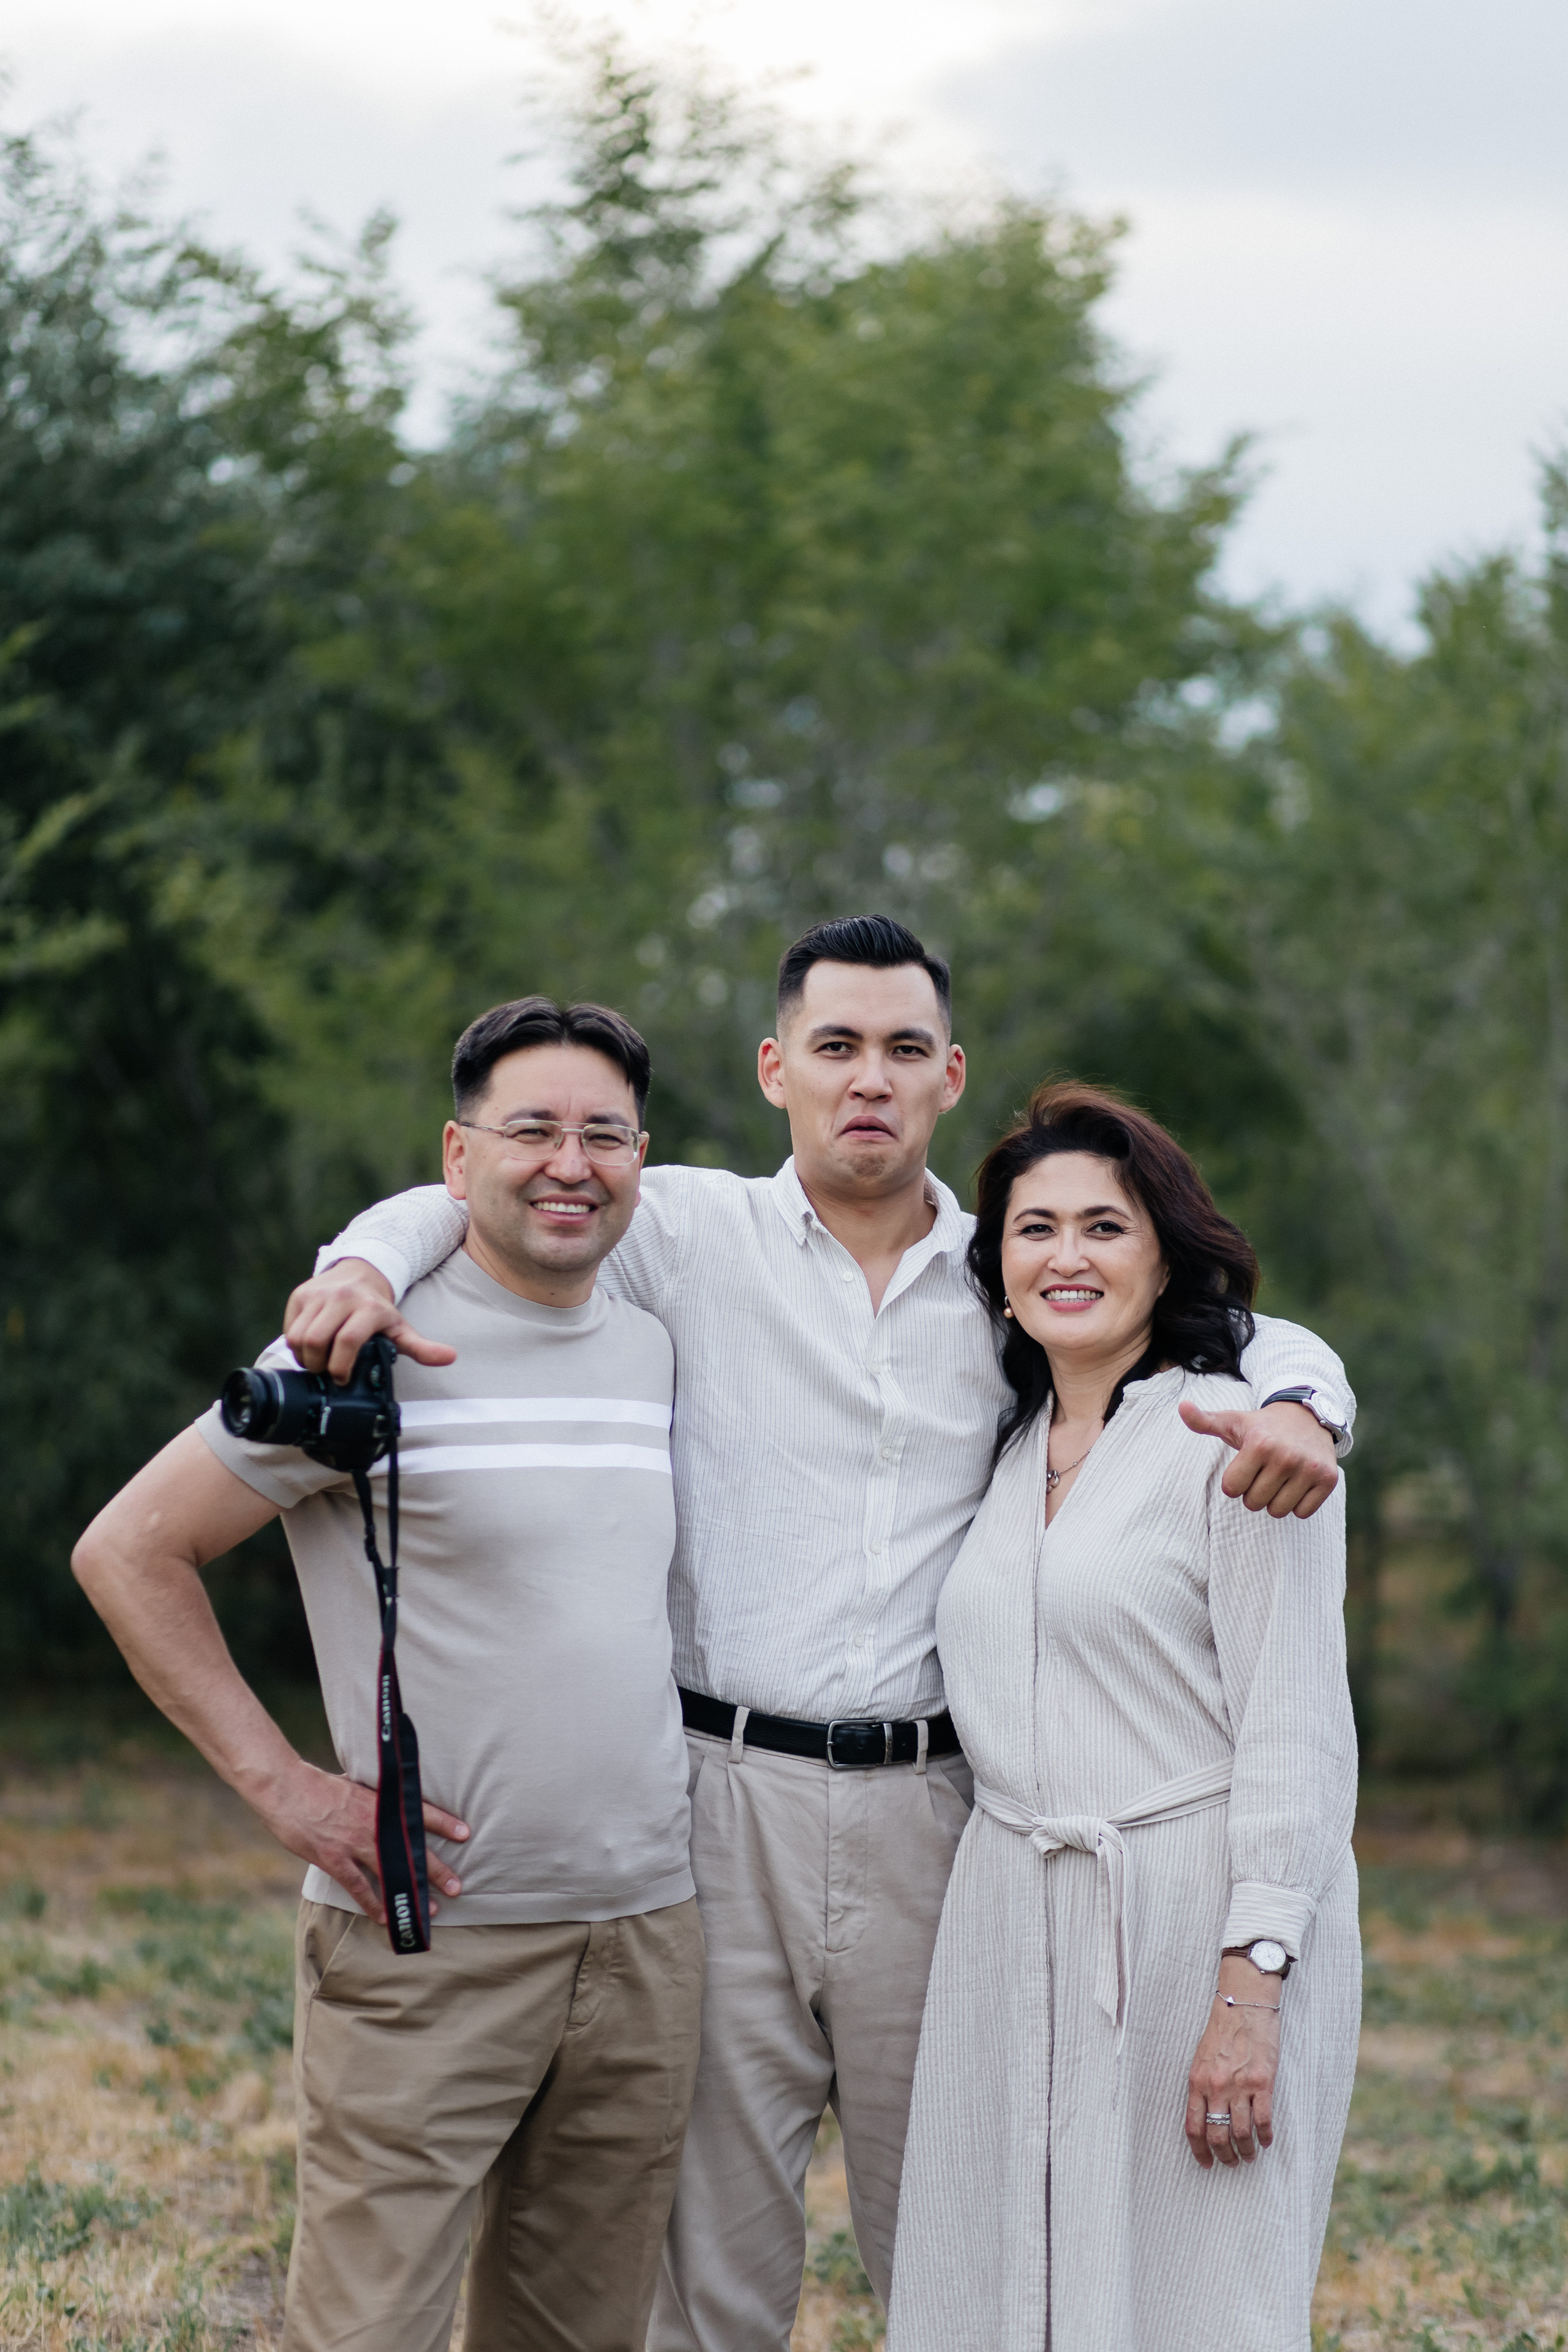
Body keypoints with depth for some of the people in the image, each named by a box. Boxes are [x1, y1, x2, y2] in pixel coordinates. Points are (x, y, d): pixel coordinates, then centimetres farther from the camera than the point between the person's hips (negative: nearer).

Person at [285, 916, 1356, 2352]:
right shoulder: (693, 1235, 6)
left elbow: (1264, 1338, 17)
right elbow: (466, 1203, 8)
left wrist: (1299, 1411, -7)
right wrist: (366, 1265, -15)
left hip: (929, 1802, 2)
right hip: (727, 1791, -1)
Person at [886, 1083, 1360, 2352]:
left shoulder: (1236, 1441, -6)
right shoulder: (1007, 1455, 15)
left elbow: (1296, 1732, -11)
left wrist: (1251, 1990, -18)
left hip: (1200, 1922, -6)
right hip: (1014, 1932, 6)